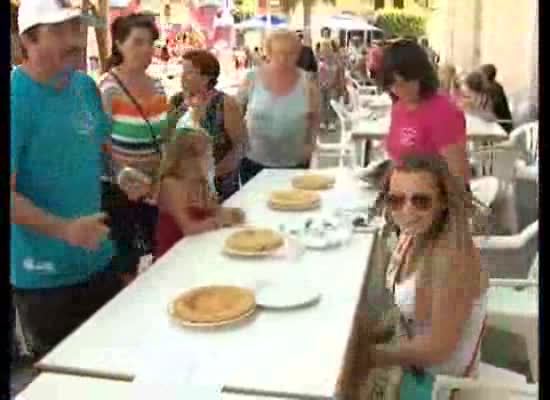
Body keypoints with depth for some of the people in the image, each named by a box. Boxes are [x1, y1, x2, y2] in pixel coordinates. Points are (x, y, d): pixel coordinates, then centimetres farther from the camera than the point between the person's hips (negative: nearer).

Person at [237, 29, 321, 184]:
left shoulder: (307, 83, -3)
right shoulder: (252, 78, -5)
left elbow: (314, 117, 9)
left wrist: (310, 144, -1)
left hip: (295, 163, 0)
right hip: (254, 162, 0)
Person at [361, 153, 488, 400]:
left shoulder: (453, 258, -29)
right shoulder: (413, 236, -6)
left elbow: (438, 347, -24)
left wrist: (372, 356, -14)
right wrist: (367, 337, -2)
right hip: (408, 355, 7)